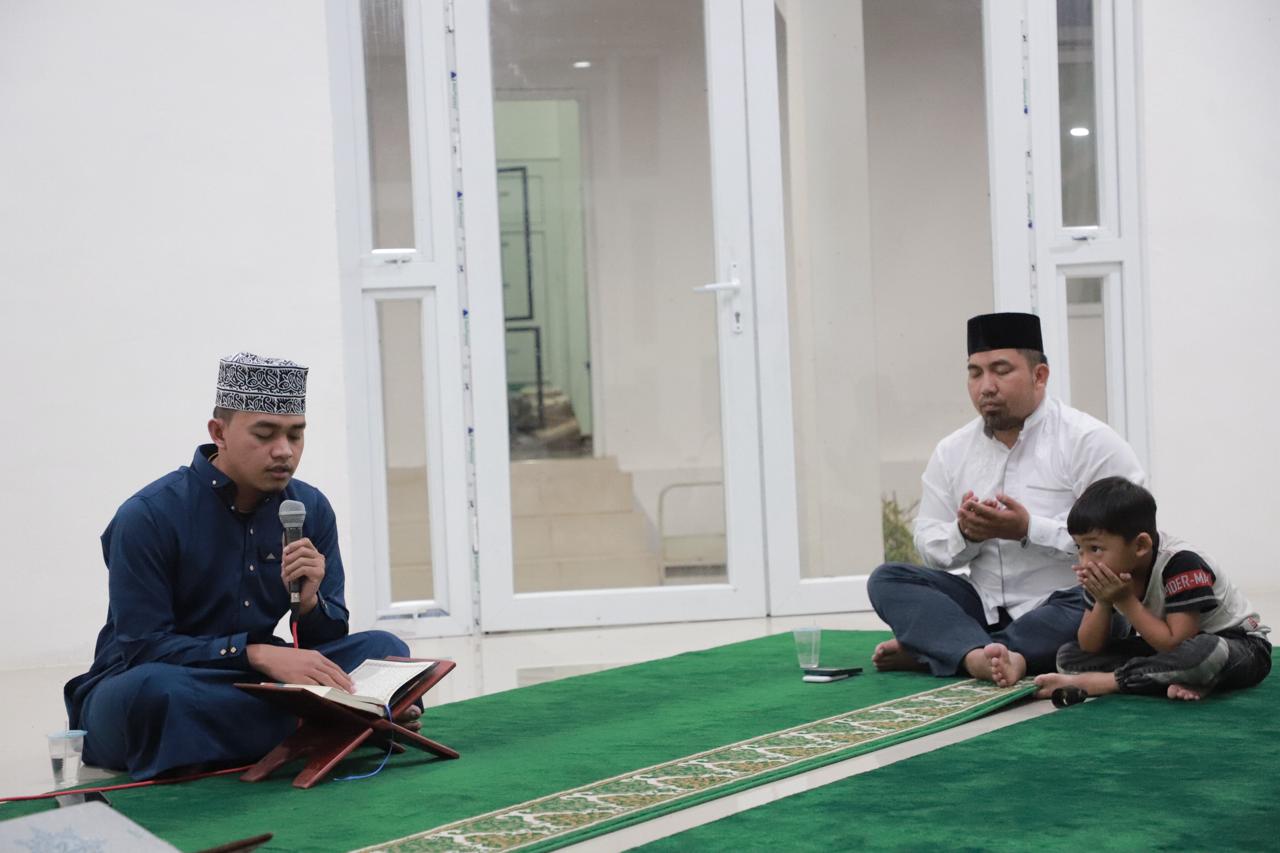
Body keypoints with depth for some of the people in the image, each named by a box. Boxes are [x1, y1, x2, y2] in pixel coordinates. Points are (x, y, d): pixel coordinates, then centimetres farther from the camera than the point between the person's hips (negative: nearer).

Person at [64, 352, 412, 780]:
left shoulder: (312, 508, 0)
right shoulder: (148, 516, -14)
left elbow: (330, 640, 2)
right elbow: (143, 649, -20)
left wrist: (309, 602, -22)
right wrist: (259, 654, -31)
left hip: (248, 688, 4)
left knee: (382, 649, -13)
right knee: (152, 688, -40)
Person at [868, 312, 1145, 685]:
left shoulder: (1088, 441, -7)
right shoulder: (952, 451, 8)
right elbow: (927, 543, 7)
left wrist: (1030, 529, -22)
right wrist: (964, 534, -15)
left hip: (1065, 606, -4)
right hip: (984, 608, 4)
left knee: (1093, 609, -37)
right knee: (886, 580, -13)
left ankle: (928, 649, -31)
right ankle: (978, 654, -40)